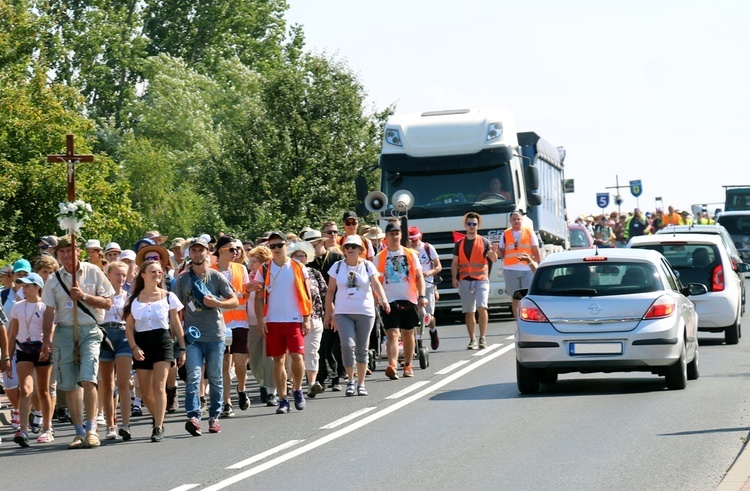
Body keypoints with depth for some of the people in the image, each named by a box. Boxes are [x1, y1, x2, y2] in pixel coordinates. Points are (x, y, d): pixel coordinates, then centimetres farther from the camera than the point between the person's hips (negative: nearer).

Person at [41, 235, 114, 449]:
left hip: (89, 330, -3)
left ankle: (91, 429, -13)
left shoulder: (93, 272, 2)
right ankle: (79, 432, 10)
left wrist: (84, 296, -12)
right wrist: (46, 338, 0)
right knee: (68, 385, 3)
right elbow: (50, 312, 9)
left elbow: (107, 303, 1)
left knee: (88, 379, -17)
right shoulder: (54, 279, 8)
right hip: (64, 332, 3)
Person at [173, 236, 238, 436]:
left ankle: (214, 416, 16)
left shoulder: (216, 277, 5)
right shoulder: (182, 279, 8)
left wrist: (216, 303, -14)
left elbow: (235, 301, 3)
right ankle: (193, 417, -22)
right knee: (193, 376, -13)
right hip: (192, 335, 0)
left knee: (215, 378, 6)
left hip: (215, 335, 0)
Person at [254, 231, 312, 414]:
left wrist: (307, 319, -2)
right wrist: (260, 321, -3)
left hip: (294, 320, -1)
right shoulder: (264, 270, 5)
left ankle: (298, 390, 11)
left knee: (297, 356, -12)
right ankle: (283, 400, 7)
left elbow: (306, 295, 6)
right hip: (273, 321, 1)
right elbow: (259, 298, 6)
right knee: (278, 360, 3)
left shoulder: (297, 268, 4)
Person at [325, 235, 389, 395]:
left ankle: (361, 383, 16)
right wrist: (328, 313, 5)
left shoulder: (368, 266, 2)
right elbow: (330, 291, 7)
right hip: (343, 312, 0)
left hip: (365, 312, 0)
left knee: (362, 349, 5)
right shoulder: (337, 266, 4)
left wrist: (383, 299, -31)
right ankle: (350, 381, 0)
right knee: (347, 345, -15)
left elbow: (376, 284, -12)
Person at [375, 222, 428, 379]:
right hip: (389, 301, -2)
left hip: (409, 300, 2)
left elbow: (419, 277, 5)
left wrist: (421, 296, -6)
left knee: (408, 334, 12)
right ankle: (392, 366, -28)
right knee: (392, 334, -15)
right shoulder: (380, 257, 3)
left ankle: (408, 365, 26)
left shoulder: (410, 254, 5)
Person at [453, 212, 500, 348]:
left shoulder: (484, 242, 5)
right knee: (469, 311, 3)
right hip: (465, 280, 2)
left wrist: (493, 252, -24)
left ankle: (482, 338, -14)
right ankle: (472, 340, 9)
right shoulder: (459, 244, 12)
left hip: (481, 279, -2)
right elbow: (454, 263, 12)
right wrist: (454, 278, -1)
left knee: (481, 307, -18)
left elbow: (493, 259, -2)